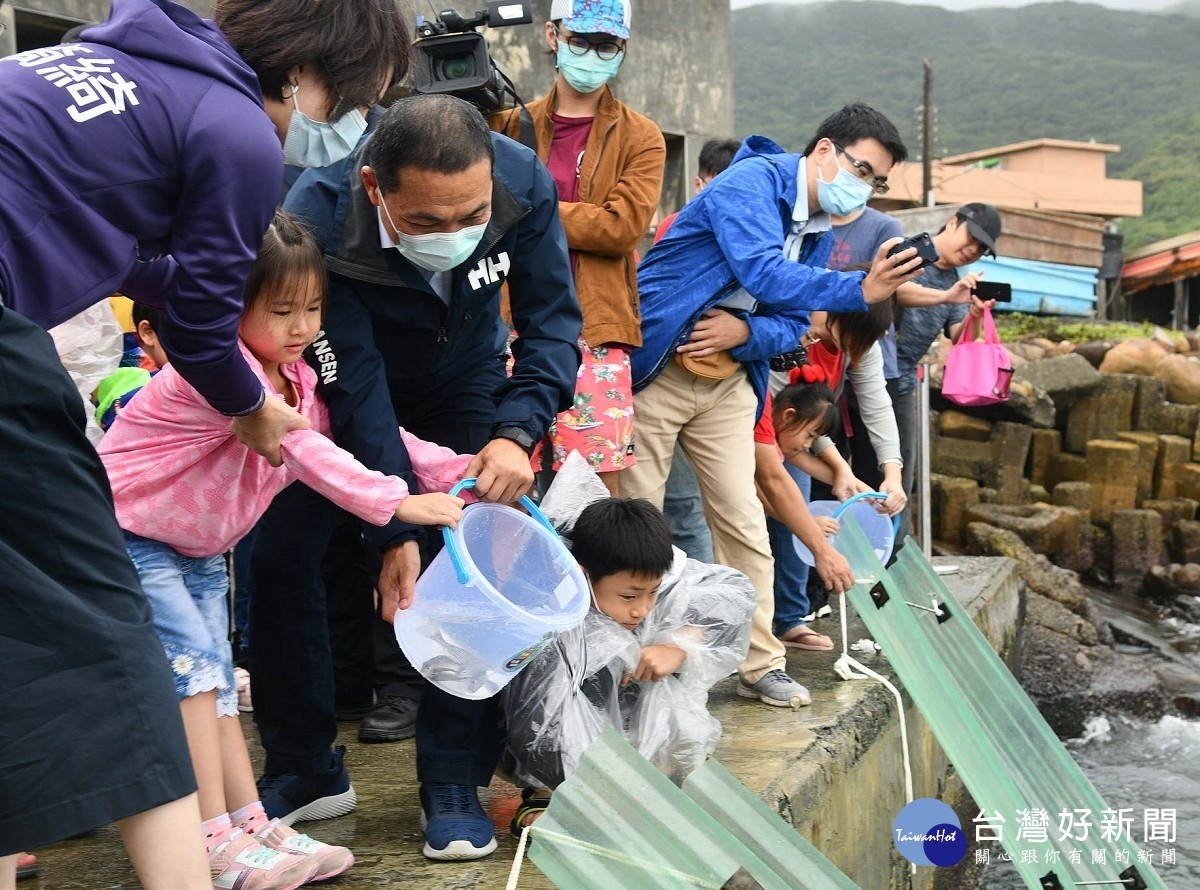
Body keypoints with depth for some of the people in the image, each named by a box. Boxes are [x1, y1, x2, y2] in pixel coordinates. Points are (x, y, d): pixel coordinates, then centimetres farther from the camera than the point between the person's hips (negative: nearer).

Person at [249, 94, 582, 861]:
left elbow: (553, 323, -22)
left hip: (464, 382, 1)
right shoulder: (319, 222, -37)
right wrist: (394, 530, -33)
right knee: (280, 558, -6)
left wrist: (518, 433, -39)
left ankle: (456, 783, -2)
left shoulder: (526, 185, -31)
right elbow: (355, 385, -32)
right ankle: (305, 770, 12)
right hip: (351, 387, -1)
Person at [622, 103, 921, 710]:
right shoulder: (751, 181, -15)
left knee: (744, 524, 4)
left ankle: (760, 662, 12)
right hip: (655, 367, -7)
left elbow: (791, 325, 9)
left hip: (728, 381, 7)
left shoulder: (817, 230, 10)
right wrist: (860, 290, -40)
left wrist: (744, 333, -13)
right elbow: (764, 273, -31)